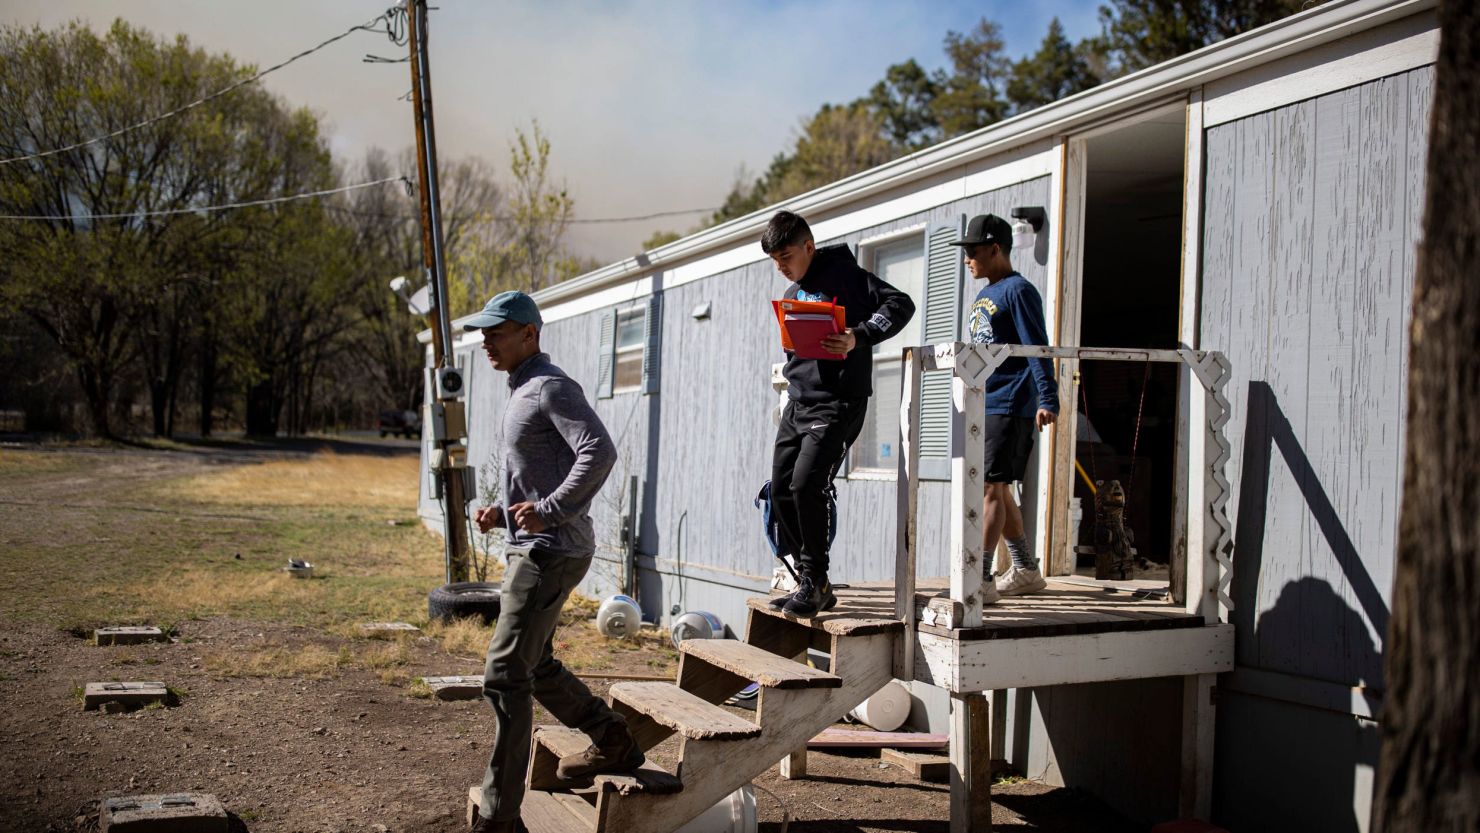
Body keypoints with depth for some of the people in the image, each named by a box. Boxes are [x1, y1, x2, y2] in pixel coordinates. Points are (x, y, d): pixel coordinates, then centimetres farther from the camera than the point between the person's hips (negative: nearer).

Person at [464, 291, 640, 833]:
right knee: (535, 667, 22)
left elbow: (599, 452, -26)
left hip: (551, 551, -11)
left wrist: (549, 510, -28)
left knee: (504, 677, -10)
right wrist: (502, 513, 11)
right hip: (532, 547, 11)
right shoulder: (522, 392, 19)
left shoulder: (551, 387, -12)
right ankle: (614, 744, 34)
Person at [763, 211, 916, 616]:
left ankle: (814, 582, -5)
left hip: (837, 404, -9)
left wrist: (858, 337, -28)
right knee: (781, 489, 5)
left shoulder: (843, 273, -6)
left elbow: (900, 304, -15)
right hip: (798, 403, 9)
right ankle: (813, 584, 14)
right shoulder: (792, 294, 19)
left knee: (806, 484, -19)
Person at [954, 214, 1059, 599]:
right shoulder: (985, 295, 19)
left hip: (1009, 408, -9)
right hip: (982, 408, 9)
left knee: (990, 488, -13)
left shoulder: (1018, 290, -8)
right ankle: (1026, 571, 23)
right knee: (996, 490, 12)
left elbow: (1037, 348, -16)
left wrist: (1048, 399, -24)